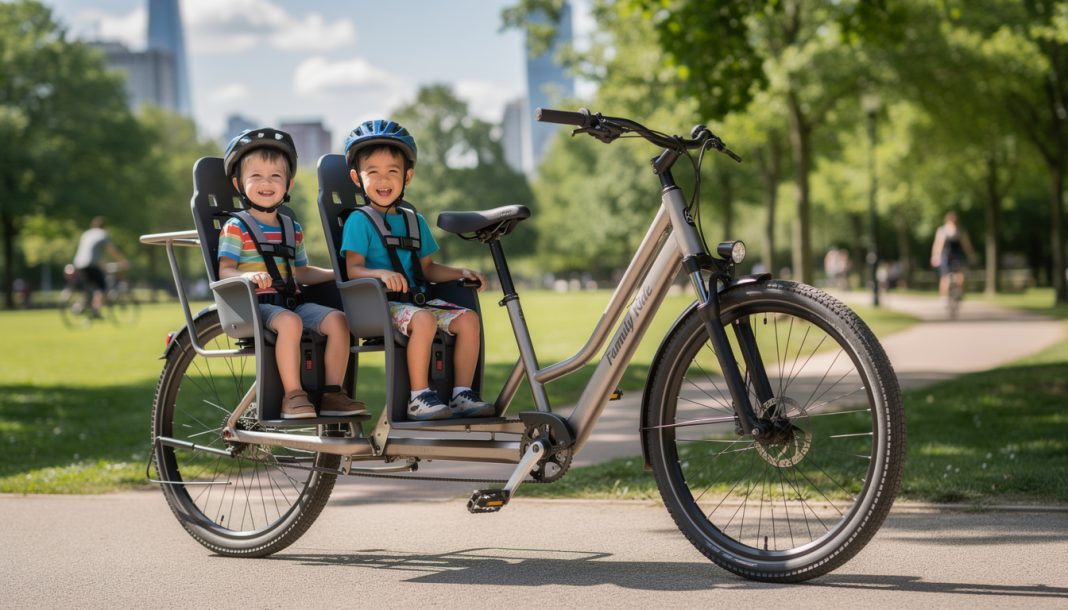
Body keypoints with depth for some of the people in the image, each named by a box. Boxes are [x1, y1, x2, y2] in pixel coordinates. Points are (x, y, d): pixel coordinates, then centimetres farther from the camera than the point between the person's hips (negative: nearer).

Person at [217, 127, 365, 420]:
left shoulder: (292, 228, 20)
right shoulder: (235, 228, 1)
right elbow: (225, 271, -9)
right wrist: (248, 276, -30)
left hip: (293, 301, 6)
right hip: (256, 304, -6)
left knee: (337, 320, -19)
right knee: (289, 321, -37)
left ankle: (332, 394, -12)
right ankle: (293, 396, -30)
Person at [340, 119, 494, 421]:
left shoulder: (415, 221, 19)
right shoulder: (359, 221, -2)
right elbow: (353, 269, -12)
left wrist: (461, 272, 7)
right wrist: (382, 274, -32)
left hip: (416, 298, 7)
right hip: (379, 305, -7)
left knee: (468, 318, -13)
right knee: (423, 319, -35)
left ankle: (462, 393, -8)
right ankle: (419, 398, -28)